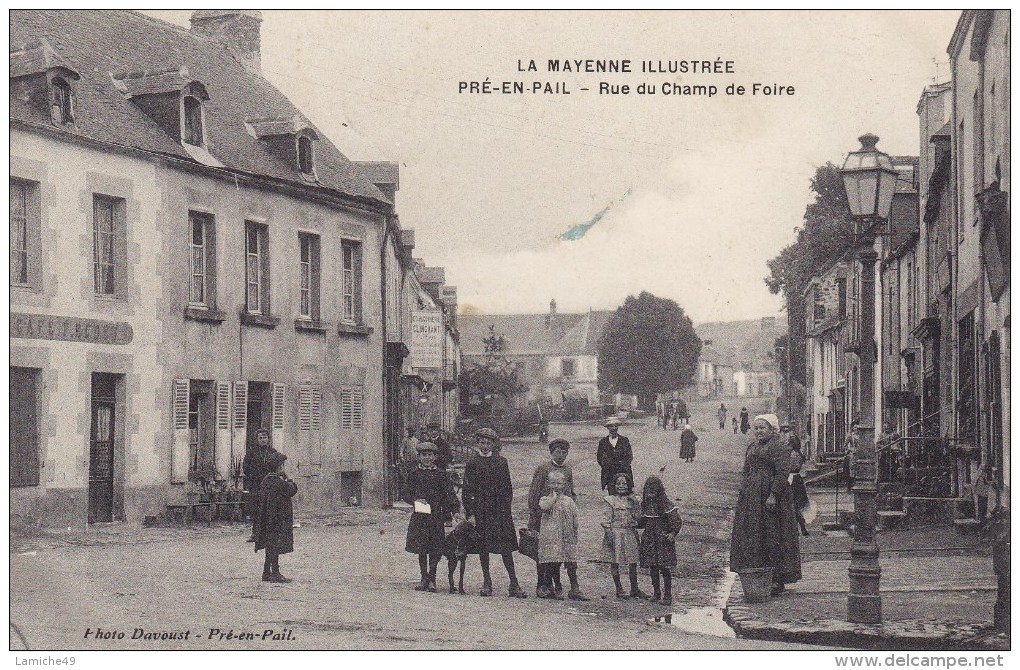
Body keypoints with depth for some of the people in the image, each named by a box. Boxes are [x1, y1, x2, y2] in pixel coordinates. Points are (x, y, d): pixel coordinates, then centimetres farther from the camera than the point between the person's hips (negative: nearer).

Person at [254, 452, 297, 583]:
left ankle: (267, 572, 17)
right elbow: (292, 490, -7)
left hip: (267, 520, 8)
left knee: (270, 546, 13)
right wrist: (286, 478, -2)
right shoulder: (280, 482, -18)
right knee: (275, 547, -4)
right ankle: (275, 573, -2)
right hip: (279, 518, -8)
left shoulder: (265, 480, 7)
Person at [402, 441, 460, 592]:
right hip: (419, 516, 1)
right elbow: (407, 495, 9)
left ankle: (431, 577, 7)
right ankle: (424, 578, 15)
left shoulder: (440, 475, 4)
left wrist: (456, 510, -11)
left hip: (436, 516, -1)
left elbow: (449, 494, 0)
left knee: (435, 550, -4)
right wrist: (415, 501, -11)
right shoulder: (414, 474, 7)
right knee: (421, 549, 5)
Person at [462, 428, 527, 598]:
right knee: (483, 547, 4)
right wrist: (470, 513, -6)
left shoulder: (501, 462, 8)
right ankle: (486, 582, 15)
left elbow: (508, 487, 11)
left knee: (506, 546, -3)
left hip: (500, 511, 1)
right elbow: (467, 490, 0)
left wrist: (507, 509, 3)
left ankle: (514, 584, -3)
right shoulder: (472, 463, 2)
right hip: (480, 511, -1)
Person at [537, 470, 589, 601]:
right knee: (550, 563, -2)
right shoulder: (545, 499, 5)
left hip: (567, 537, 3)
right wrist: (554, 496, -8)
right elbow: (545, 507, -21)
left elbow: (574, 520, 15)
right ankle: (548, 588, 11)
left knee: (571, 563, -1)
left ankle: (575, 589, 5)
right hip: (550, 536, -2)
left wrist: (575, 536, 10)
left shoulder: (569, 501, 13)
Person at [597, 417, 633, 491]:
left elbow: (629, 457, 5)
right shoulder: (603, 442, 10)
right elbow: (599, 459, 9)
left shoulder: (624, 440, 9)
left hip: (624, 473, 0)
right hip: (609, 475, 0)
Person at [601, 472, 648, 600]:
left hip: (630, 533, 4)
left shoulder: (632, 500, 9)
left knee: (633, 563, 8)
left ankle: (634, 589, 19)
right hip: (615, 533, -4)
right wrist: (609, 534, -13)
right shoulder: (611, 501, -4)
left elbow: (638, 517, 7)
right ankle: (619, 590, 12)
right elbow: (606, 520, -7)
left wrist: (635, 506, -9)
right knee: (615, 563, 2)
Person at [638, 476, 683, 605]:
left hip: (663, 540, -6)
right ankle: (656, 593, 20)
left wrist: (673, 533, -21)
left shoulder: (666, 504, -11)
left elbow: (677, 521, -12)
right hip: (650, 540, 6)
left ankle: (668, 595, 1)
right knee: (653, 568, 10)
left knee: (665, 568, -5)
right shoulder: (646, 504, 7)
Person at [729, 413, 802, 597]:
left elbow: (782, 473, -16)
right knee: (753, 537, 8)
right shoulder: (752, 447, 18)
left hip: (769, 498, -9)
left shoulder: (778, 447, -9)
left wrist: (773, 495, -22)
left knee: (771, 538, -7)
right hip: (752, 497, 9)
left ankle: (777, 580, -2)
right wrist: (743, 494, 18)